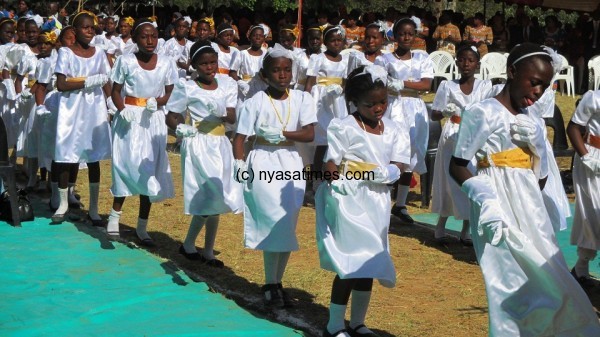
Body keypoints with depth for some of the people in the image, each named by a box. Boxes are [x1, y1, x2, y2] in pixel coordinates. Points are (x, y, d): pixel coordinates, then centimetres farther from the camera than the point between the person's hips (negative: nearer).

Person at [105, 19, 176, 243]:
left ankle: (142, 227, 12)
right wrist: (123, 110, -19)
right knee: (126, 166, -4)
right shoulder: (125, 61, -5)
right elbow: (115, 92, -2)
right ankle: (114, 217, 16)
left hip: (153, 121, 2)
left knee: (149, 170, 4)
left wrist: (157, 102, -14)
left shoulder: (166, 63, 2)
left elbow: (170, 94, 7)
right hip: (129, 119, -2)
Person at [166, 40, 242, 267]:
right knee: (213, 196, -10)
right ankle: (207, 252, 3)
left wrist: (221, 112, -24)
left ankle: (189, 245, 19)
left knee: (211, 199, 6)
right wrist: (180, 127, -23)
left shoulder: (227, 85, 5)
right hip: (198, 144, -5)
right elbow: (171, 117, -3)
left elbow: (233, 118, -4)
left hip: (220, 145, 5)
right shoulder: (186, 87, -5)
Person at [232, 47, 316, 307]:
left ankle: (277, 283, 19)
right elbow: (240, 136, -5)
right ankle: (270, 285, 3)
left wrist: (281, 133, -18)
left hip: (291, 164, 4)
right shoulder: (256, 102, -5)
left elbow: (309, 134, -7)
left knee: (287, 227, 7)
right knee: (276, 225, -10)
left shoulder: (302, 99, 2)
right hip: (264, 164, -3)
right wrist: (239, 163, -19)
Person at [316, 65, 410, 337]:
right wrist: (334, 198, -21)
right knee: (351, 263, -8)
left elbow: (397, 169, 3)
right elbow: (331, 166, -10)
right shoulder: (344, 128, -9)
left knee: (368, 263, 12)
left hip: (377, 201, 6)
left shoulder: (392, 131, 7)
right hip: (349, 199, -6)